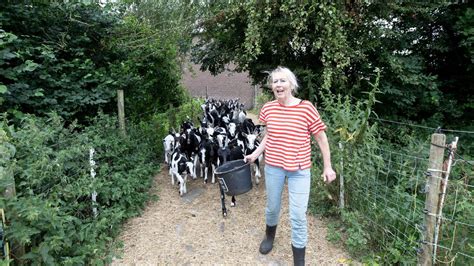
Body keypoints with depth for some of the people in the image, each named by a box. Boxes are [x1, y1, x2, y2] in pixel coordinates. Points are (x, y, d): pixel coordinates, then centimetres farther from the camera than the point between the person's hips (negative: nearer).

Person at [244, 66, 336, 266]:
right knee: (272, 207, 21)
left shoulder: (306, 108, -15)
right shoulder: (268, 109, -4)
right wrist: (255, 154, 6)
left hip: (299, 170, -3)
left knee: (298, 216, 3)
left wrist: (327, 167, -2)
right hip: (273, 166, 3)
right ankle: (269, 236, 53)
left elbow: (321, 138, -6)